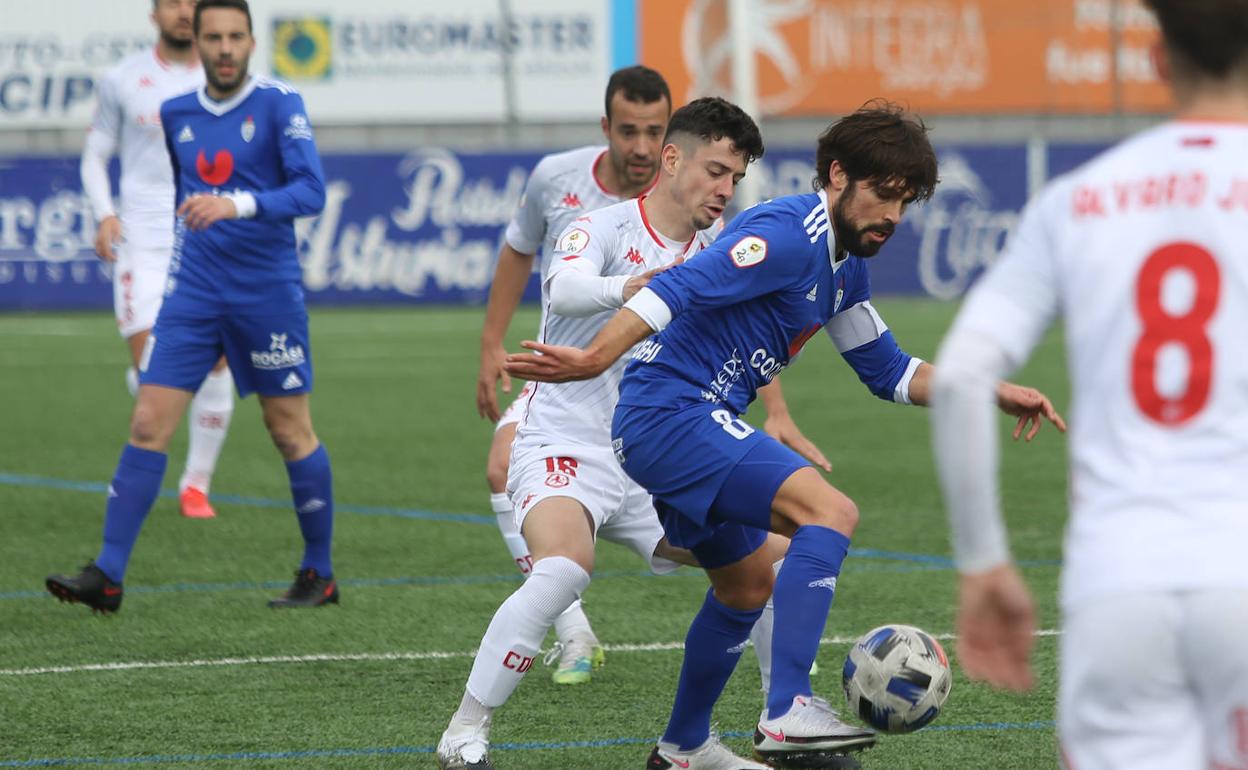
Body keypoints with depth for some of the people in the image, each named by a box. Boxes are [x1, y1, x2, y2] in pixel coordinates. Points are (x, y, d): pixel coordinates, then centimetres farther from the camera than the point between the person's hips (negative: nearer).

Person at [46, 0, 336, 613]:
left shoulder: (278, 104, -8)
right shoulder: (176, 115, 8)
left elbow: (311, 190, -18)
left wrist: (236, 205, -31)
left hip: (267, 292, -4)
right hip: (194, 291, 4)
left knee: (291, 431, 4)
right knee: (148, 424, -6)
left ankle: (319, 574, 18)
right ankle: (107, 575, -8)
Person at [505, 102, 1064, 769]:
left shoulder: (844, 263, 15)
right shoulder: (788, 235, -17)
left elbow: (888, 372, 24)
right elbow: (680, 288, -29)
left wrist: (993, 392, 14)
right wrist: (594, 360, -41)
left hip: (694, 425, 11)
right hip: (673, 415, -11)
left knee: (747, 588, 27)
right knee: (830, 512, -25)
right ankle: (787, 713, -32)